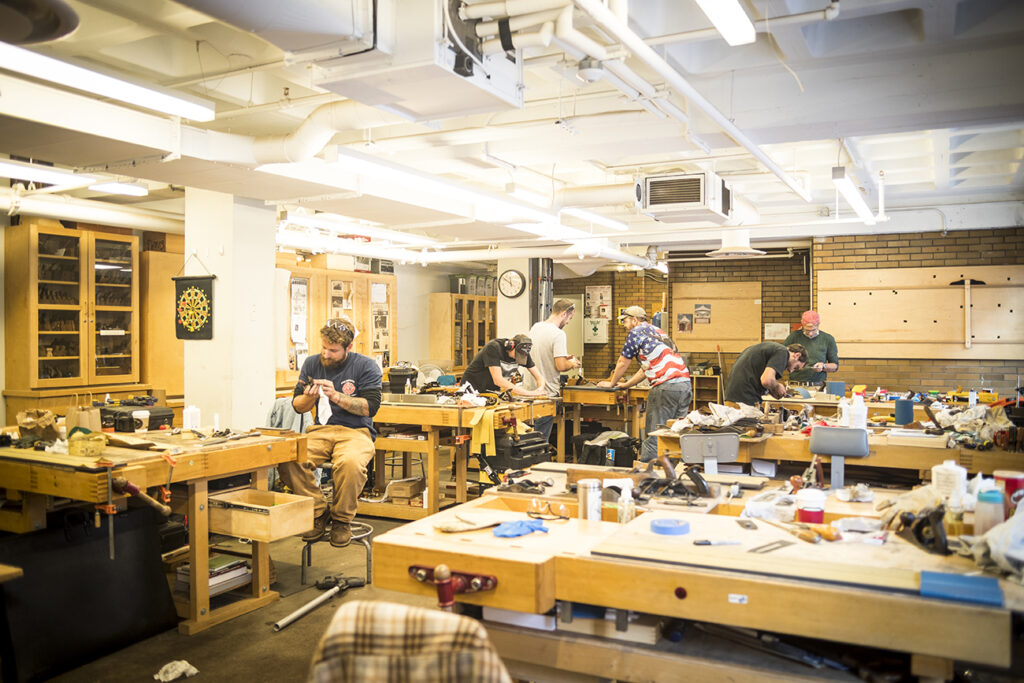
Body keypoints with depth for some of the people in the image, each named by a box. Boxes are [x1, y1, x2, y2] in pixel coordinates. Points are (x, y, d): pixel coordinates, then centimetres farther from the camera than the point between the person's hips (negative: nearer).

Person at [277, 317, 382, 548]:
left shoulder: (366, 366, -1)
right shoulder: (312, 363, 11)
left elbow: (370, 407, -10)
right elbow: (297, 406, 14)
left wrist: (336, 396, -20)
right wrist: (309, 397, -10)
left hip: (356, 431, -4)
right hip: (320, 430, 4)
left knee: (350, 463, -38)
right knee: (287, 459, -27)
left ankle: (341, 520, -10)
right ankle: (318, 514, -5)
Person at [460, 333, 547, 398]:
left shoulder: (523, 353, -5)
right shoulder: (493, 347, -24)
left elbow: (538, 376, 1)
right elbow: (498, 380, -30)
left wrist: (540, 389, -23)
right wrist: (527, 392, -32)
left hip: (493, 392, 6)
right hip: (473, 389, -5)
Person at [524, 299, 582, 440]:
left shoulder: (535, 327, 7)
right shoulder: (558, 334, -18)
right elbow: (560, 366, -22)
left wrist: (564, 357, 17)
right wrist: (572, 364, -2)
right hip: (547, 392, -8)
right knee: (542, 437, -1)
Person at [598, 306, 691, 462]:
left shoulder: (636, 332, 3)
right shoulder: (657, 331, 28)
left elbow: (623, 363, 10)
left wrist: (611, 383, 26)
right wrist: (626, 385, 37)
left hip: (666, 386, -8)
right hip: (685, 384, 8)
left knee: (653, 434, -4)